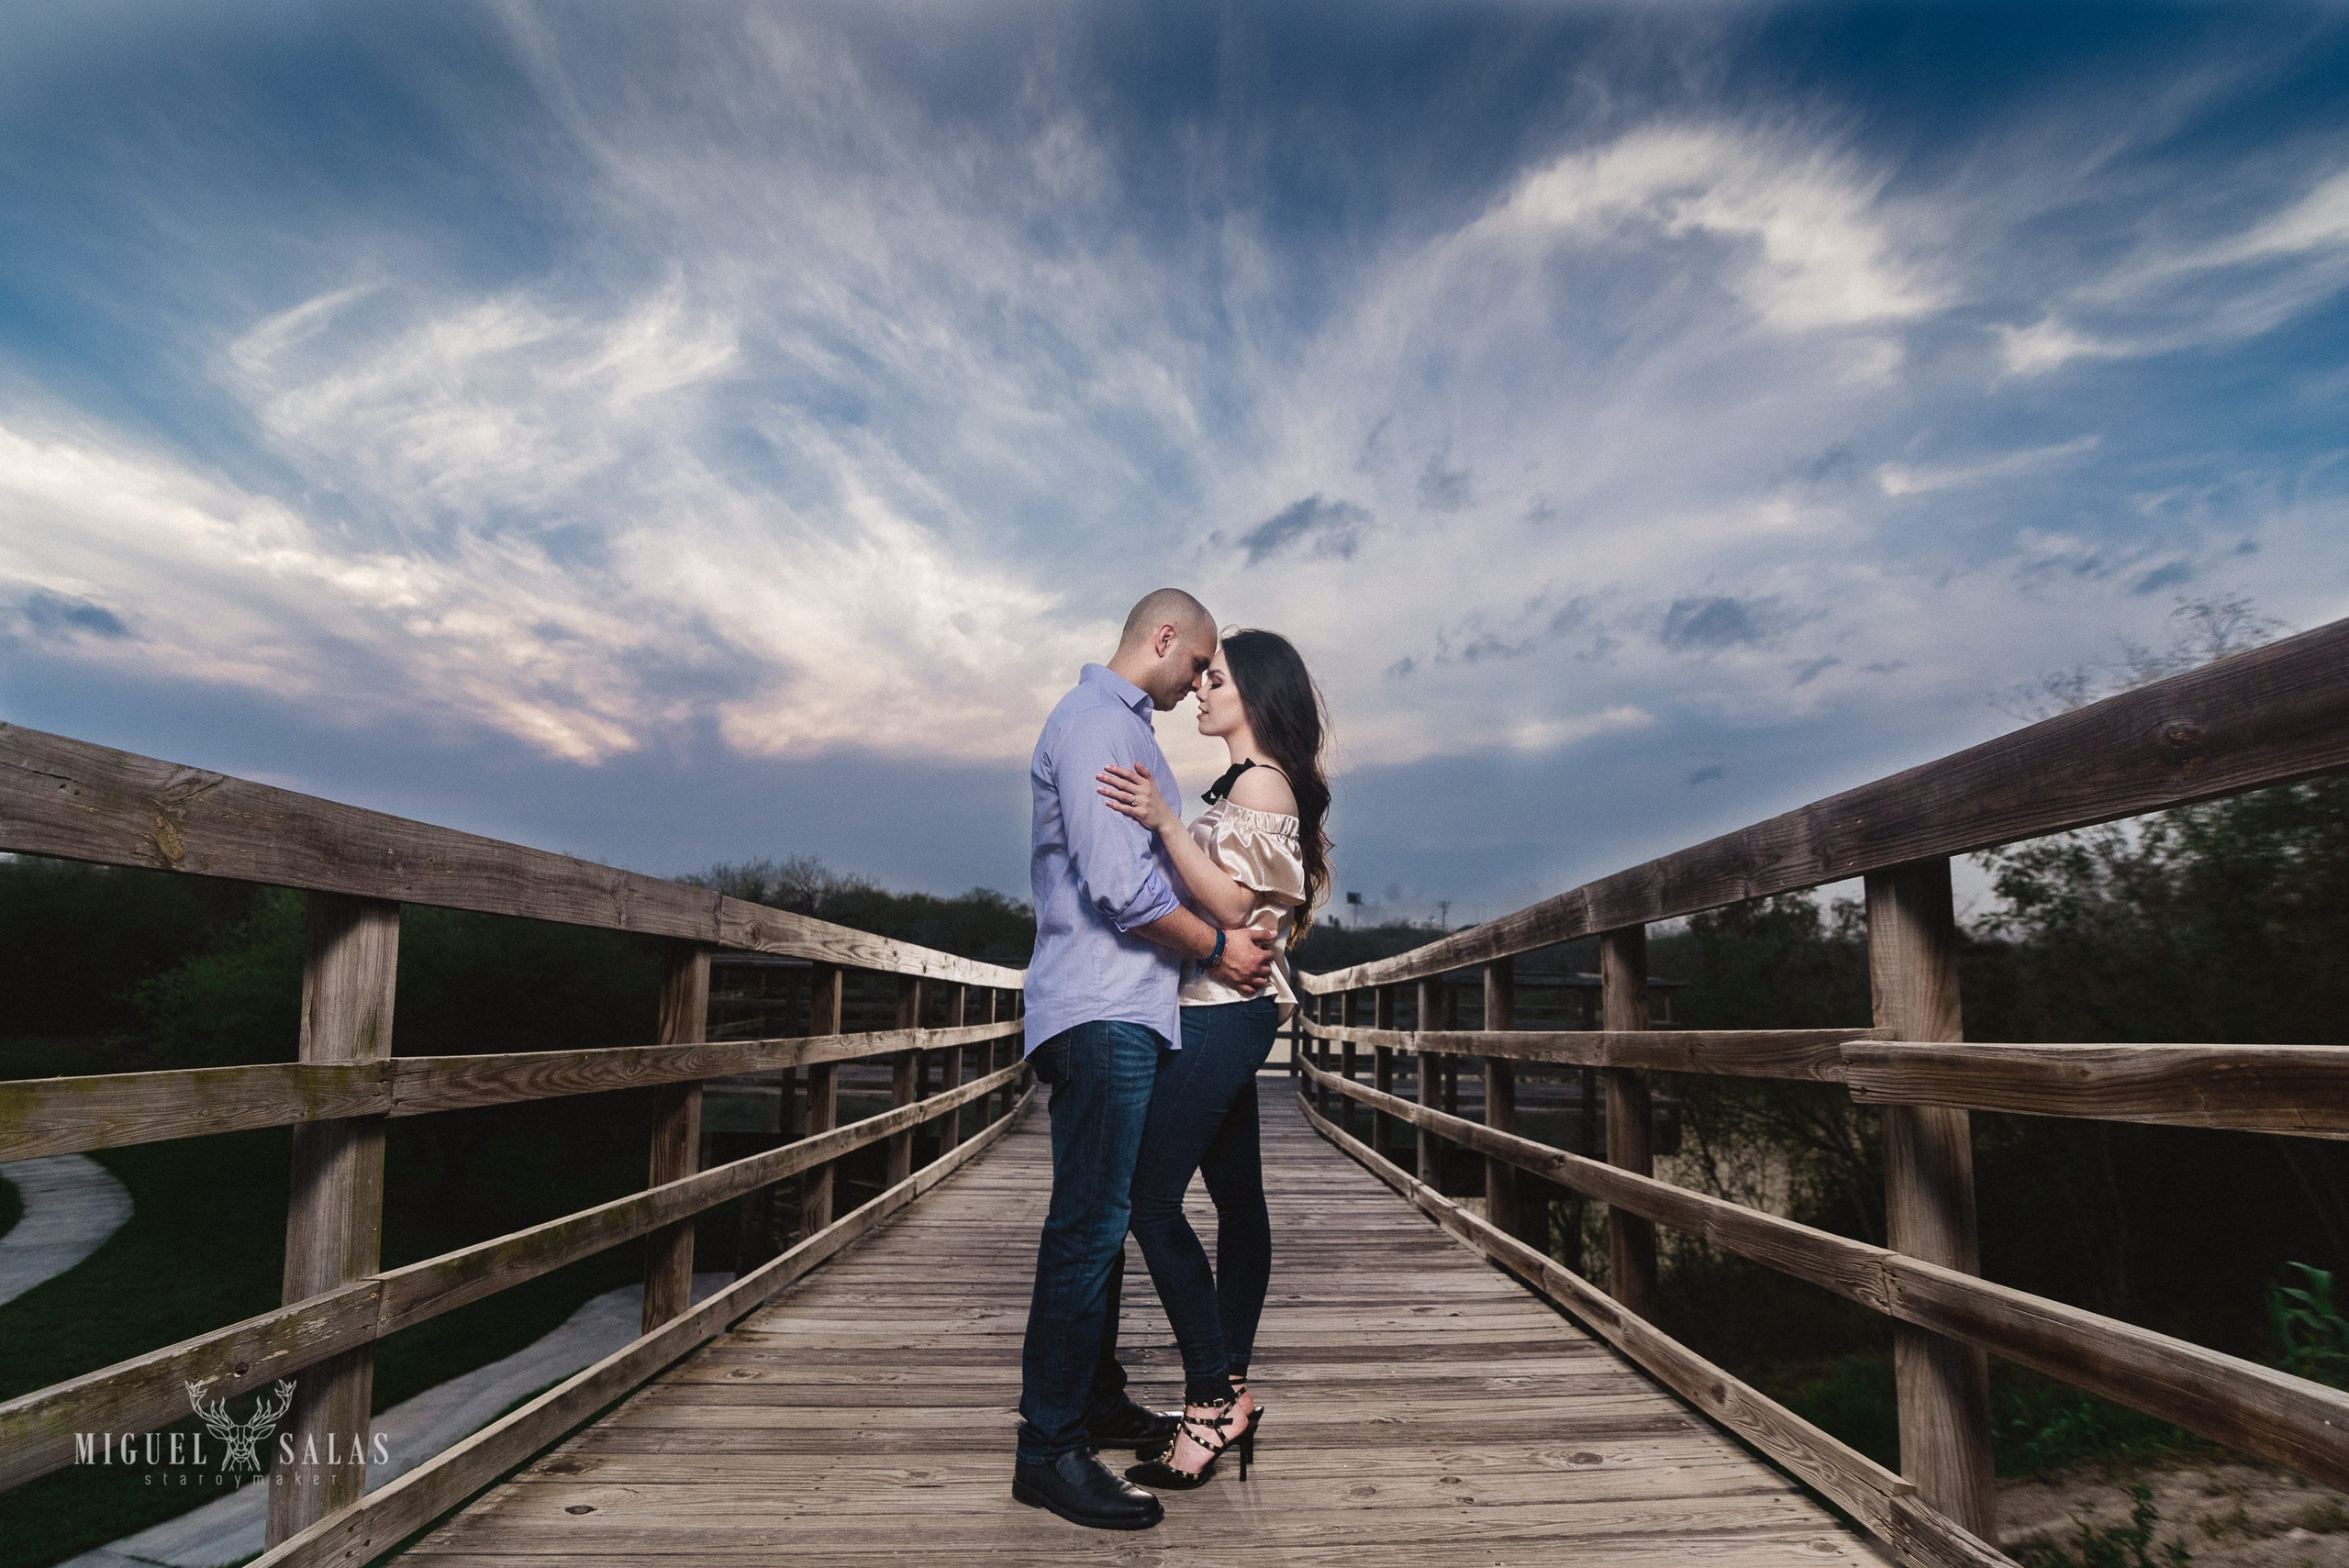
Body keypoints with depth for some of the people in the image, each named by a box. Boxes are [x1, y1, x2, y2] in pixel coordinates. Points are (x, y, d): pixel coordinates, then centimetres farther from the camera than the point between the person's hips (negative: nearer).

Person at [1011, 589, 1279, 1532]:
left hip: (1129, 1011, 10)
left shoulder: (1127, 727, 23)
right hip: (1100, 1010, -10)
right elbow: (1118, 882, -19)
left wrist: (1235, 931, 20)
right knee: (1089, 1222, -8)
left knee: (1105, 1216, 15)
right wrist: (1215, 948, -8)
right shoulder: (1094, 719, -10)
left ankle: (1098, 1403, 26)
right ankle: (1049, 1448, -1)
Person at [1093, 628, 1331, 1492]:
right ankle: (1229, 1396, 19)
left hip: (1225, 1011, -10)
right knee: (1237, 1200, 11)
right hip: (1225, 1013, 10)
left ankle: (1214, 1397, -5)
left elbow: (1233, 903, -19)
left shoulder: (1261, 781, -10)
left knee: (1151, 1196, -11)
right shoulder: (1243, 784, 18)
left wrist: (1165, 823, -25)